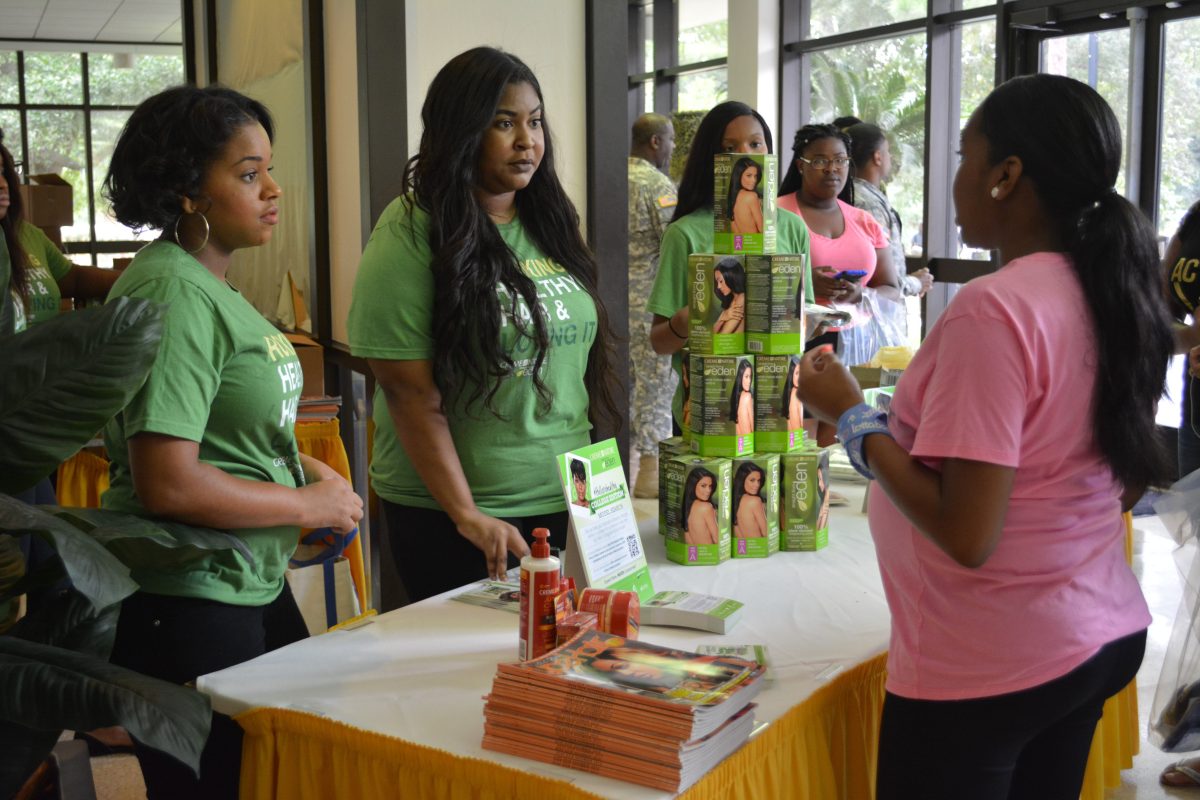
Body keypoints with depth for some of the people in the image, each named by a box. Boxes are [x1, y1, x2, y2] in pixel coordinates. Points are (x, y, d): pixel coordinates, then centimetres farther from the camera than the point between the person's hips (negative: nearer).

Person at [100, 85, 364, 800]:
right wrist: (309, 505, -14)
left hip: (252, 582, 10)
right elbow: (167, 485, -27)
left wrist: (302, 464, 7)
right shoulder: (176, 294, -20)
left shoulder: (210, 283, 10)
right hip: (187, 607, -10)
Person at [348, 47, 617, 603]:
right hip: (450, 518, -6)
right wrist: (467, 516, -19)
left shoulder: (549, 223, 8)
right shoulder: (412, 232, -11)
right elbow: (408, 391, -16)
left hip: (566, 504, 6)